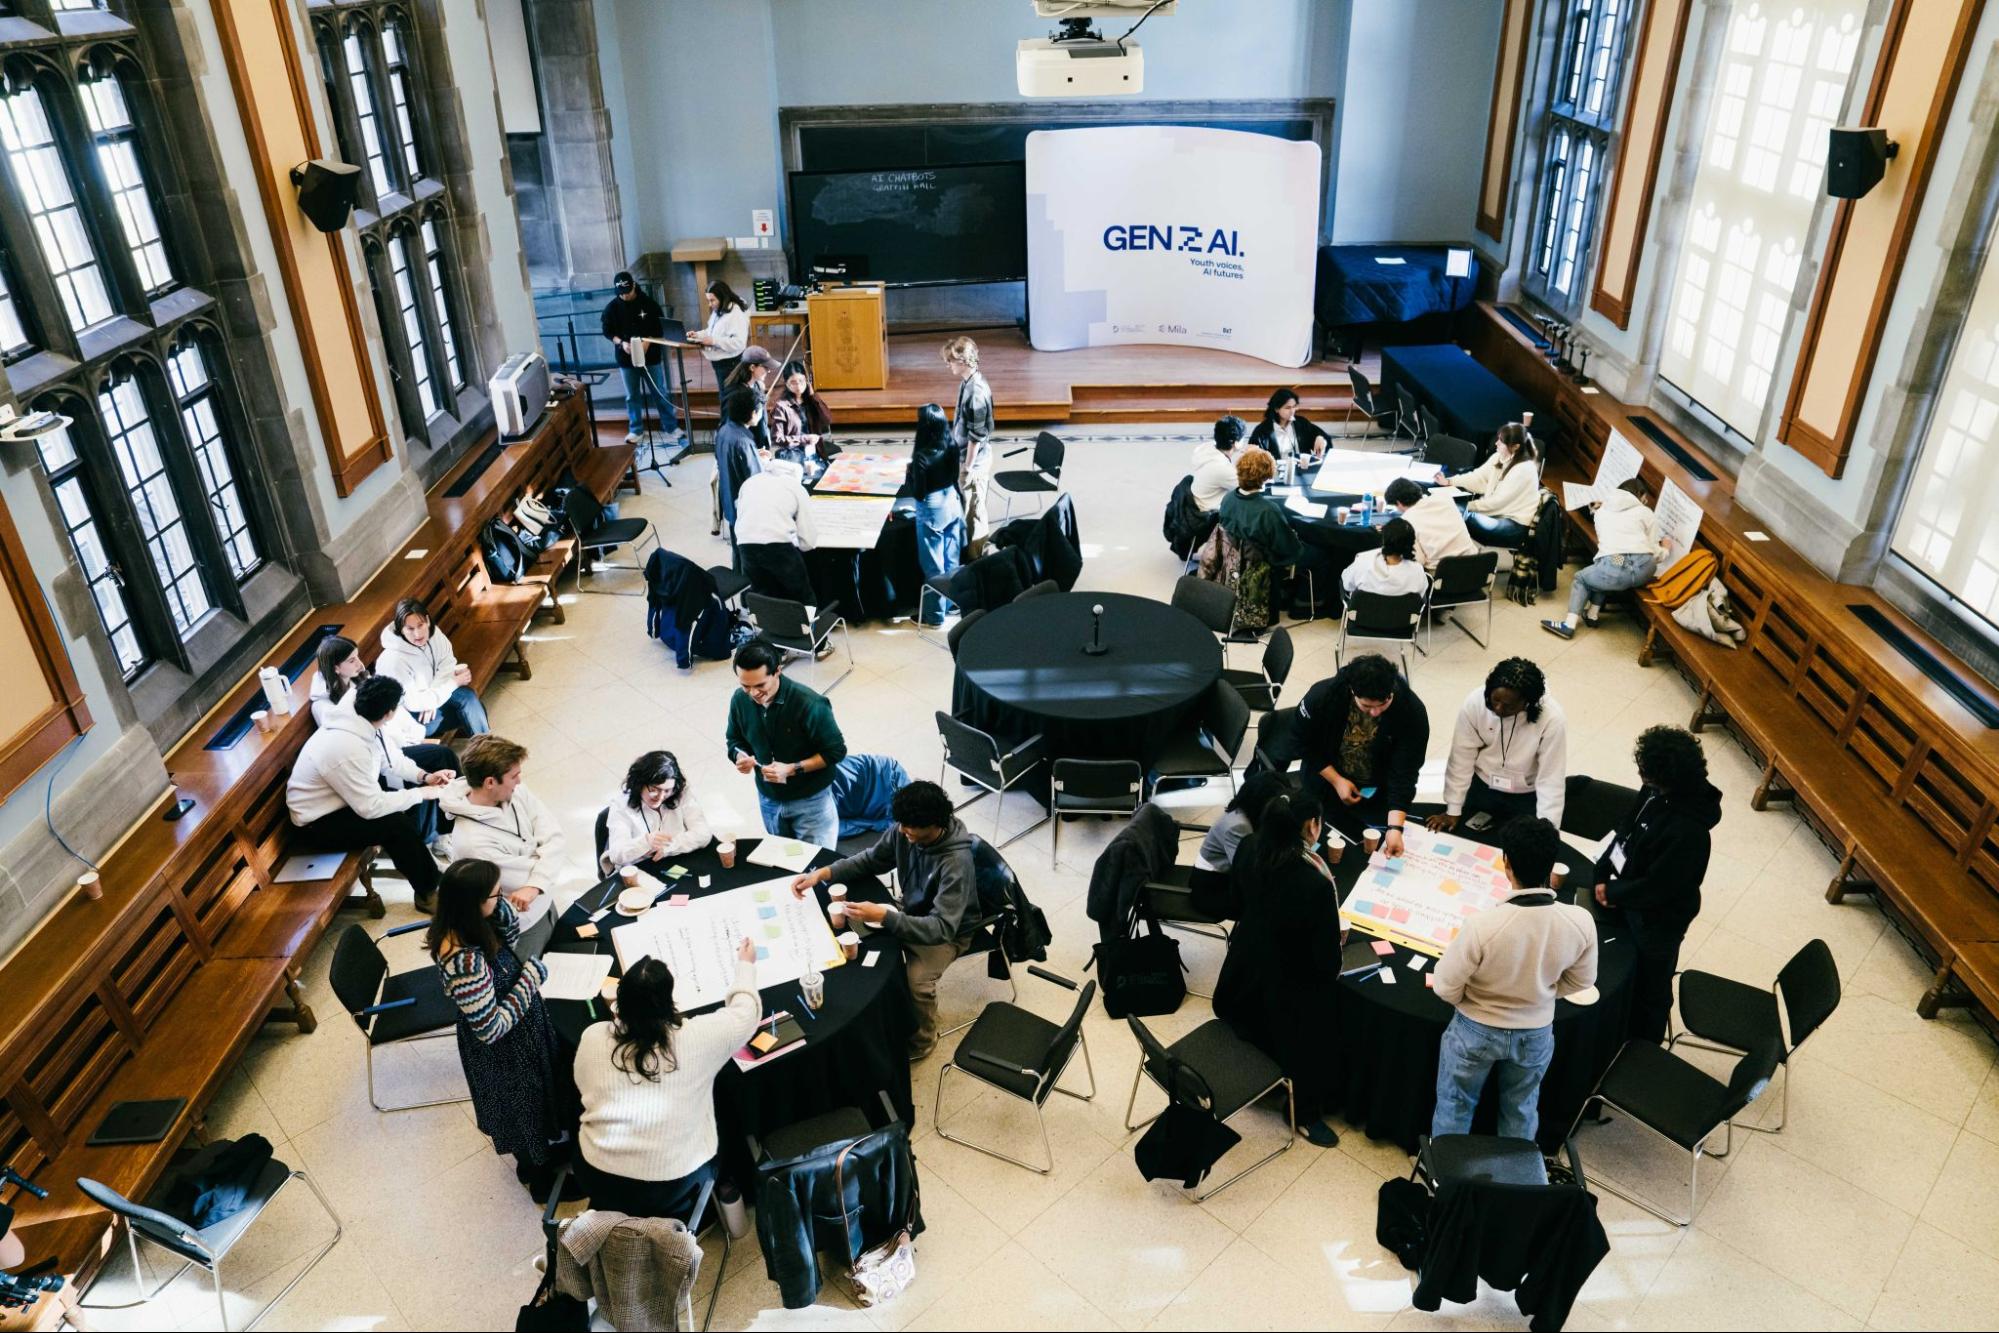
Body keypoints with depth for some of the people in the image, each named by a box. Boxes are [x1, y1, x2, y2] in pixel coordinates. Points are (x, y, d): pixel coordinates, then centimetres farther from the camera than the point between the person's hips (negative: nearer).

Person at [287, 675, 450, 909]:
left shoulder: (359, 723, -9)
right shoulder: (347, 749, -36)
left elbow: (390, 758, 8)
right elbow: (371, 807, -31)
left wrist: (424, 777, -6)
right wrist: (421, 793, -22)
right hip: (318, 823, -9)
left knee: (412, 785, 6)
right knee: (397, 824, -23)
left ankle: (410, 860, 21)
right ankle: (428, 892, -5)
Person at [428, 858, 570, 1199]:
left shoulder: (466, 926, -18)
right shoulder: (464, 961, -42)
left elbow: (510, 937, 4)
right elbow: (491, 1028, -32)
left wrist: (501, 906, -17)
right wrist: (531, 976, -25)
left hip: (518, 1031, 8)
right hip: (503, 1050, -8)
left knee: (533, 1099, 32)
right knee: (523, 1107, 21)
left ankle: (540, 1152, 60)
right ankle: (539, 1177, 49)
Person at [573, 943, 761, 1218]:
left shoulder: (593, 1037, -8)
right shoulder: (697, 1038, -13)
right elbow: (745, 1011, 6)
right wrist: (745, 965, 23)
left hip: (600, 1178, 2)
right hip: (673, 1185, -2)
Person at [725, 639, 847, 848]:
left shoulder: (809, 703, -29)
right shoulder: (740, 700, -13)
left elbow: (836, 751, -20)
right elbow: (734, 739, 5)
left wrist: (792, 769, -29)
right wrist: (740, 756, -18)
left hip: (810, 800, -5)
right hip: (768, 799, 5)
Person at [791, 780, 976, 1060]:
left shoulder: (956, 862, -37)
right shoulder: (904, 832, -17)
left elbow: (942, 928, -39)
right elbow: (870, 860, -2)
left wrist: (883, 916, -47)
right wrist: (822, 873, -18)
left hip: (948, 931, -7)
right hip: (912, 912, 7)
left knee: (916, 983, -27)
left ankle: (922, 1039, 4)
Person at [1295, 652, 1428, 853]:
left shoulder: (1413, 712, -28)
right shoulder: (1323, 695, -29)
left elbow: (1404, 772, -28)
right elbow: (1305, 742, -11)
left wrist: (1395, 826, -36)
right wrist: (1336, 781, -18)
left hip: (1379, 791, 0)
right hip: (1329, 778, 0)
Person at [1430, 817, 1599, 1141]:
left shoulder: (1483, 925, -36)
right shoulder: (1581, 922, -24)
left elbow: (1446, 988, -21)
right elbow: (1582, 981, -4)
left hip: (1476, 1031, -3)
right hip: (1536, 1034, 3)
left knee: (1455, 1106, 22)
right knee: (1521, 1109, 29)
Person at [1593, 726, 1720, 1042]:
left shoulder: (1688, 832, -37)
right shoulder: (1655, 792, -14)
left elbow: (1657, 888, -28)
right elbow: (1625, 830, 3)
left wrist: (1613, 892, -13)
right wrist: (1603, 875, -2)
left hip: (1658, 922, -8)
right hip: (1631, 904, 8)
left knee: (1650, 988, 18)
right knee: (1625, 978, 30)